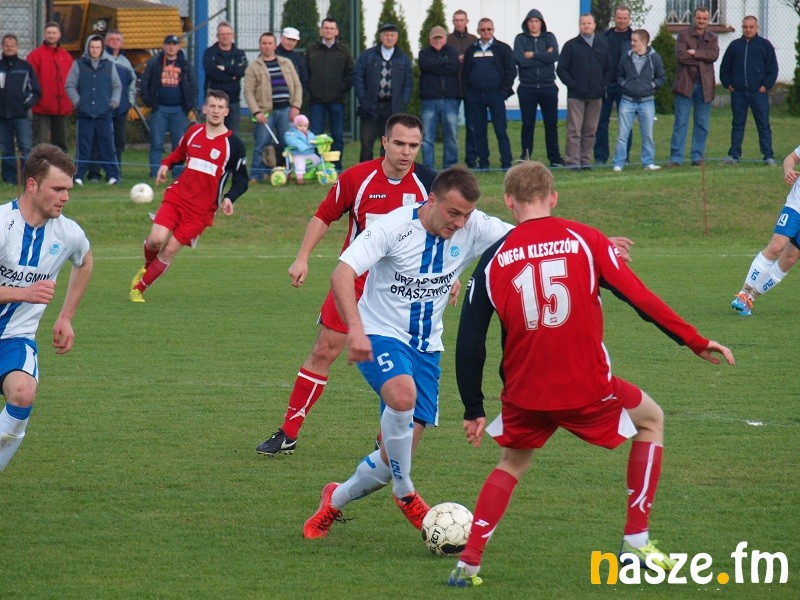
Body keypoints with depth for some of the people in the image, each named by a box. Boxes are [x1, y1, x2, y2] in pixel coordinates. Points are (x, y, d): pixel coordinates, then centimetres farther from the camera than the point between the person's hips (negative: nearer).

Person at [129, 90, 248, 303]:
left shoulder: (234, 145, -5)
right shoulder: (193, 132, 5)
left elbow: (241, 181, 2)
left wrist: (229, 198, -17)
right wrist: (166, 164, 7)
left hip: (202, 209, -2)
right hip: (176, 197, 2)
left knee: (169, 251, -4)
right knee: (156, 239, -17)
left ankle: (138, 288, 12)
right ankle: (147, 267, 18)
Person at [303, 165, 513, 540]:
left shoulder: (474, 229, -6)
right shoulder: (393, 227, -18)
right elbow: (342, 274, -25)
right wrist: (356, 329, -40)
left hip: (425, 348, 5)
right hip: (380, 337, -5)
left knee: (397, 454, 1)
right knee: (403, 395, -36)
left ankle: (335, 501, 29)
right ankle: (404, 494, -15)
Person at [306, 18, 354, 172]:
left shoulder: (344, 51, 8)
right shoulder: (312, 51, 8)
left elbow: (350, 73, 6)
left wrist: (343, 89, -4)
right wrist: (310, 90, -1)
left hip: (337, 101, 0)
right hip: (316, 101, 0)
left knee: (338, 136, 3)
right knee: (315, 136, -2)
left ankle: (337, 167, 9)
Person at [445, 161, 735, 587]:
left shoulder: (493, 260, 3)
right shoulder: (584, 239, -2)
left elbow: (470, 341, 3)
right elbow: (639, 297, -4)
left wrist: (473, 409, 11)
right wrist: (696, 342, 4)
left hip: (524, 393, 2)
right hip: (587, 388, -2)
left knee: (511, 464, 27)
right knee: (651, 420, 24)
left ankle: (468, 563, 10)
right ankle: (636, 542, 18)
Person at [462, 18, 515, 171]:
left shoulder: (502, 48, 5)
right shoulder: (471, 50, 13)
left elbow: (511, 71, 2)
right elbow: (465, 73, 14)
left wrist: (504, 91, -7)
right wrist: (467, 93, 3)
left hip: (495, 95, -3)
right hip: (475, 96, 3)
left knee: (501, 130, -7)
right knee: (478, 131, 2)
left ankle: (506, 162, -6)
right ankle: (483, 162, 8)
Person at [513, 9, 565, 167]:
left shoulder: (549, 37, 6)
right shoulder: (521, 39, 3)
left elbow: (554, 56, -11)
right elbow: (520, 59, -13)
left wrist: (533, 55, -11)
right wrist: (544, 56, -9)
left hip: (548, 87, 1)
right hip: (527, 88, -1)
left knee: (551, 123, 5)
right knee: (528, 124, 3)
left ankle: (555, 158, 10)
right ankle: (525, 157, 8)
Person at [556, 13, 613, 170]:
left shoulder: (602, 45, 11)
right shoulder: (571, 45, 2)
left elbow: (610, 68, 16)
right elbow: (561, 69, -1)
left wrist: (604, 84, 3)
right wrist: (572, 85, -11)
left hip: (596, 96, 3)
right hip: (576, 96, -3)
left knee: (591, 131, 6)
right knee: (574, 130, -6)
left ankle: (585, 161, 12)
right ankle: (573, 161, -5)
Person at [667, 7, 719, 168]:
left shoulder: (712, 38, 13)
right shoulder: (684, 34, 3)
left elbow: (714, 55, -6)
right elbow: (680, 55, -11)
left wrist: (695, 53, -13)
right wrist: (702, 59, -9)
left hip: (704, 85, 3)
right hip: (685, 83, -3)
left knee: (702, 124, 5)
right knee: (680, 122, -4)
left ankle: (697, 156, 12)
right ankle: (676, 158, -4)